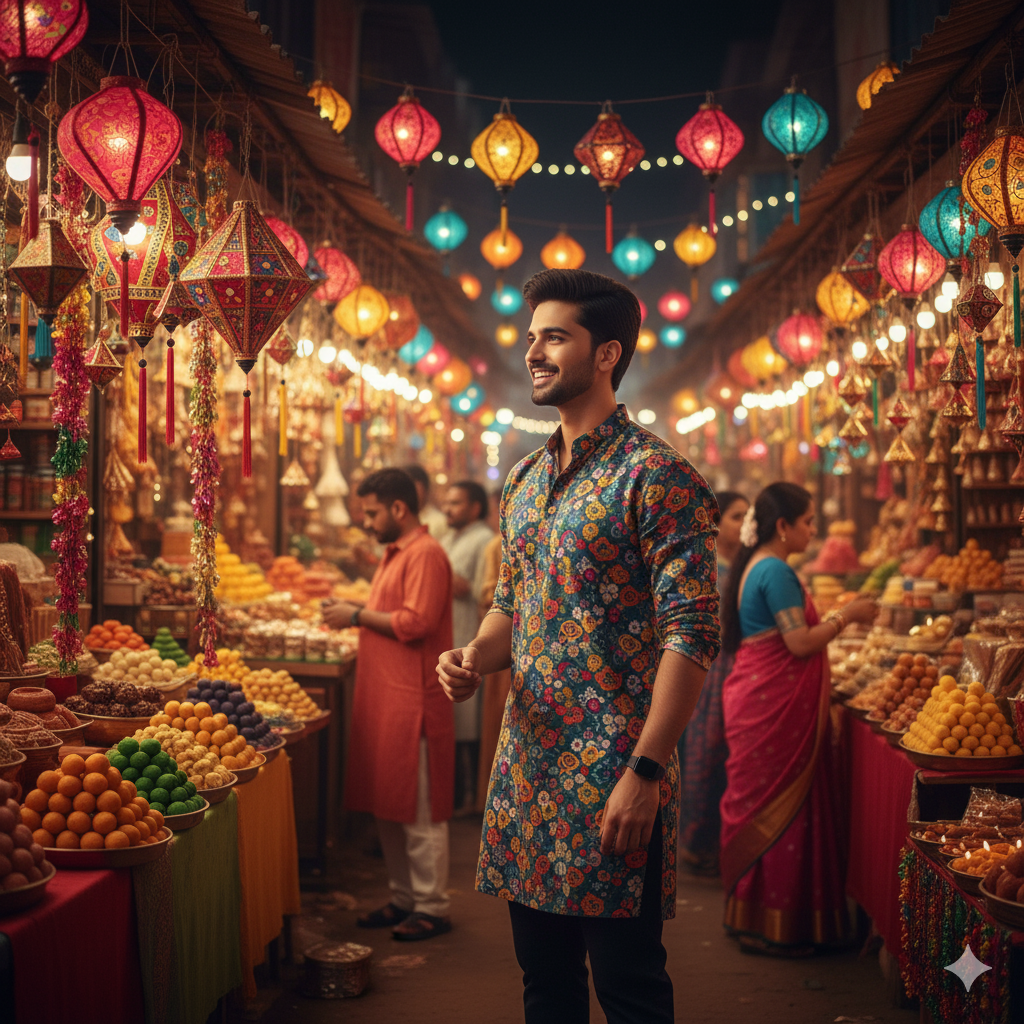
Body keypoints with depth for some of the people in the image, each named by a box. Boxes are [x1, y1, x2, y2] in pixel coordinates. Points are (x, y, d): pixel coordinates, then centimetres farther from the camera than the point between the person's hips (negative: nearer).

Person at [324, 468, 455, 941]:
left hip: (412, 702, -10)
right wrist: (354, 614, 10)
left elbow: (416, 622, -22)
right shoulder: (394, 553, 19)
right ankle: (403, 898, 23)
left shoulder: (425, 554, -13)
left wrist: (360, 615, -13)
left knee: (419, 812, -2)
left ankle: (431, 908, 6)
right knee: (387, 807, 13)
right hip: (384, 698, 10)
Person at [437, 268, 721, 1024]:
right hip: (527, 766, 7)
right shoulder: (526, 479, 13)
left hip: (614, 775, -7)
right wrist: (477, 657, 0)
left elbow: (694, 632, -17)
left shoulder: (655, 475, -12)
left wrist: (646, 772, -22)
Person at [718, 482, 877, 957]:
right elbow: (800, 643, -19)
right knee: (780, 810, -4)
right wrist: (846, 616, -7)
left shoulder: (753, 567, 15)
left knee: (759, 806, 14)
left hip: (755, 699, 10)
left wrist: (835, 616, 19)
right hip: (775, 704, -10)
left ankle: (751, 914, 22)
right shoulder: (776, 571, -16)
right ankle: (773, 926, 2)